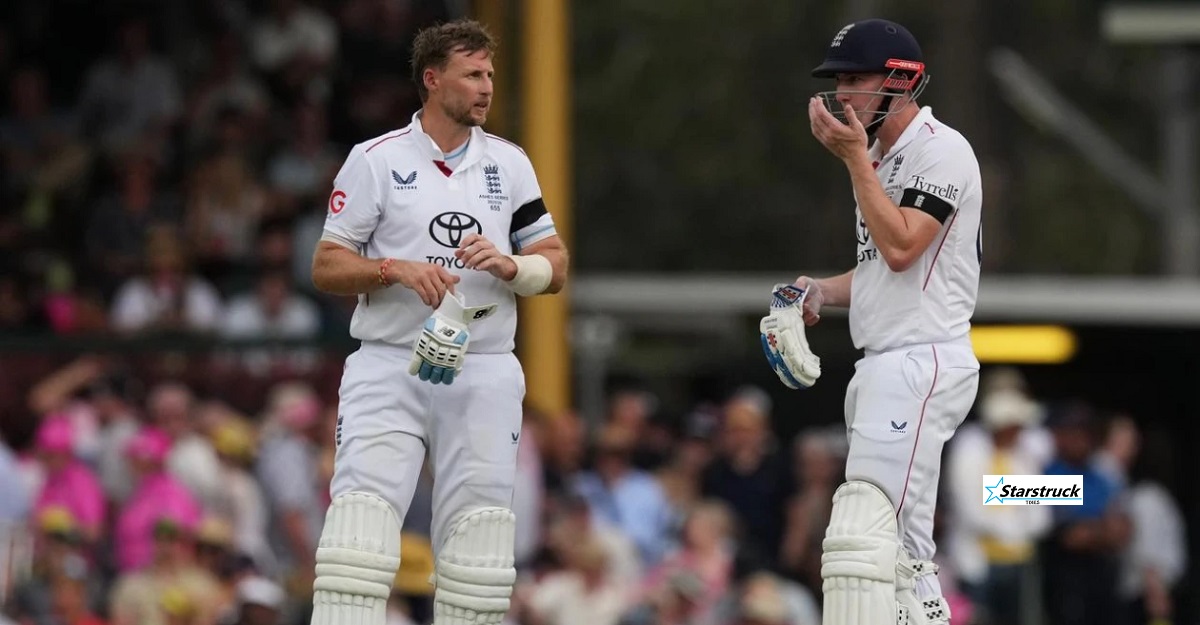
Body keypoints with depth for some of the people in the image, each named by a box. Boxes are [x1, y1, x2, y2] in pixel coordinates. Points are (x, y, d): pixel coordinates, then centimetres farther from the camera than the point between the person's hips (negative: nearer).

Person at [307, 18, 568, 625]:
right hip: (389, 368, -3)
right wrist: (396, 269, -17)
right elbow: (326, 267, 1)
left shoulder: (509, 164, 10)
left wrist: (511, 266, -11)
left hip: (483, 375, 3)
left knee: (477, 527, 0)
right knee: (361, 517, -15)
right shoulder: (376, 159, 1)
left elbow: (555, 266, 11)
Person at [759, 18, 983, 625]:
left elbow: (901, 248, -21)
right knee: (904, 551, 12)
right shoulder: (882, 157, 19)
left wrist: (855, 157, -17)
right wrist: (821, 292, 8)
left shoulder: (941, 150, -10)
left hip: (921, 364, -10)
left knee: (866, 530, -20)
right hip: (882, 369, 10)